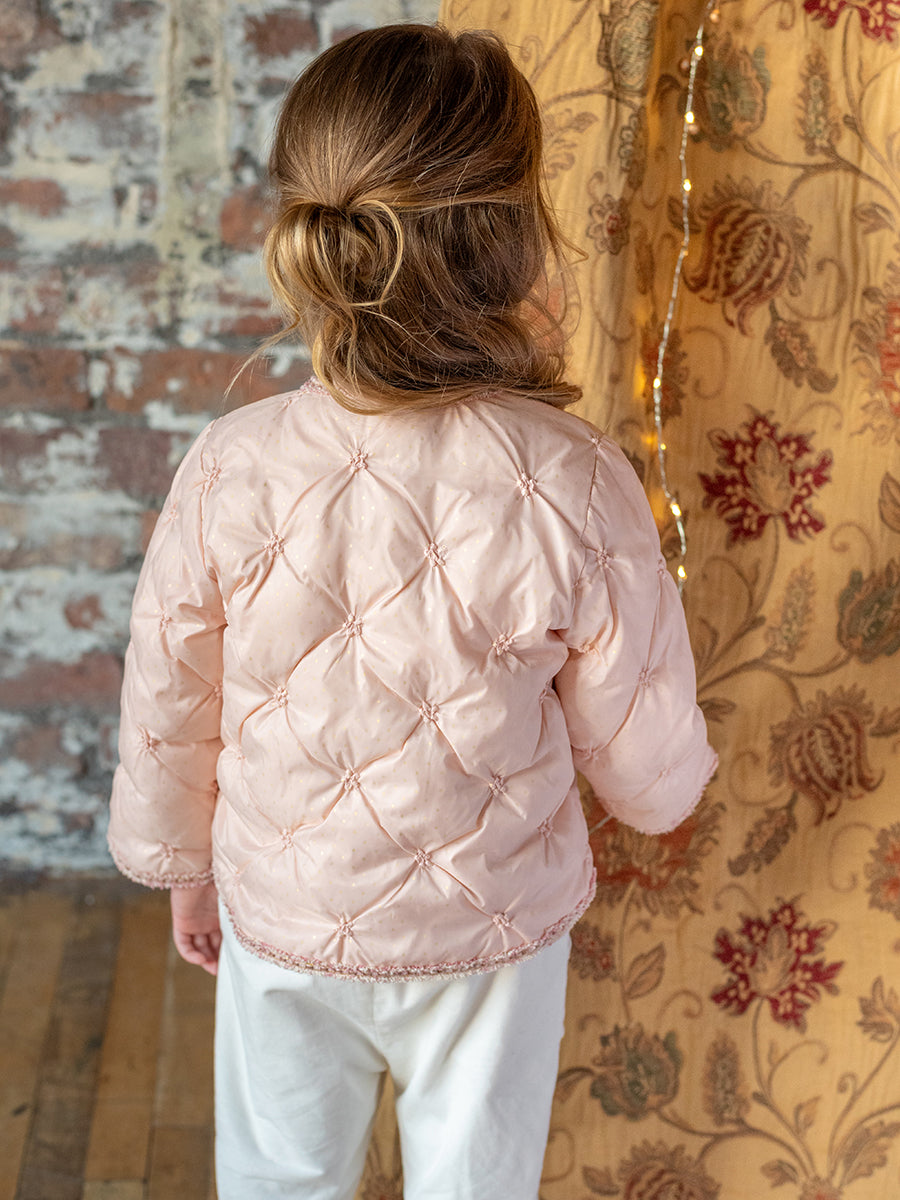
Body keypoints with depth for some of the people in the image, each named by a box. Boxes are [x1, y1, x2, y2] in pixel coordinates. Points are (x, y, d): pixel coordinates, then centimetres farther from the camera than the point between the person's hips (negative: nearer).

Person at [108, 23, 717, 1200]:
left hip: (281, 920, 2)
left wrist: (186, 868, 12)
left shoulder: (231, 470, -22)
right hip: (488, 928, -1)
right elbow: (653, 776, -14)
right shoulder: (578, 491, -26)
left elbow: (167, 718, -7)